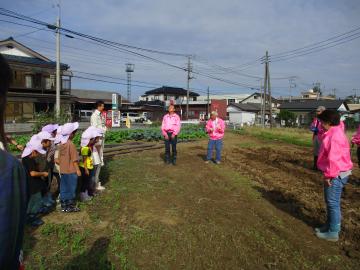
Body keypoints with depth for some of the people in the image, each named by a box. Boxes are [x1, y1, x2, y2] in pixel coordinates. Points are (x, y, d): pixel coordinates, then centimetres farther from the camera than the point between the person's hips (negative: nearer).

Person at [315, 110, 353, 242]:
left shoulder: (335, 136, -22)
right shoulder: (333, 133, 11)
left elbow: (333, 159, -26)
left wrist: (329, 175, -20)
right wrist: (328, 173, 21)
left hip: (336, 175, -10)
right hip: (336, 173, 10)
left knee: (333, 203, 0)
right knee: (331, 202, 19)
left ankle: (333, 233, 11)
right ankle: (329, 226, 32)